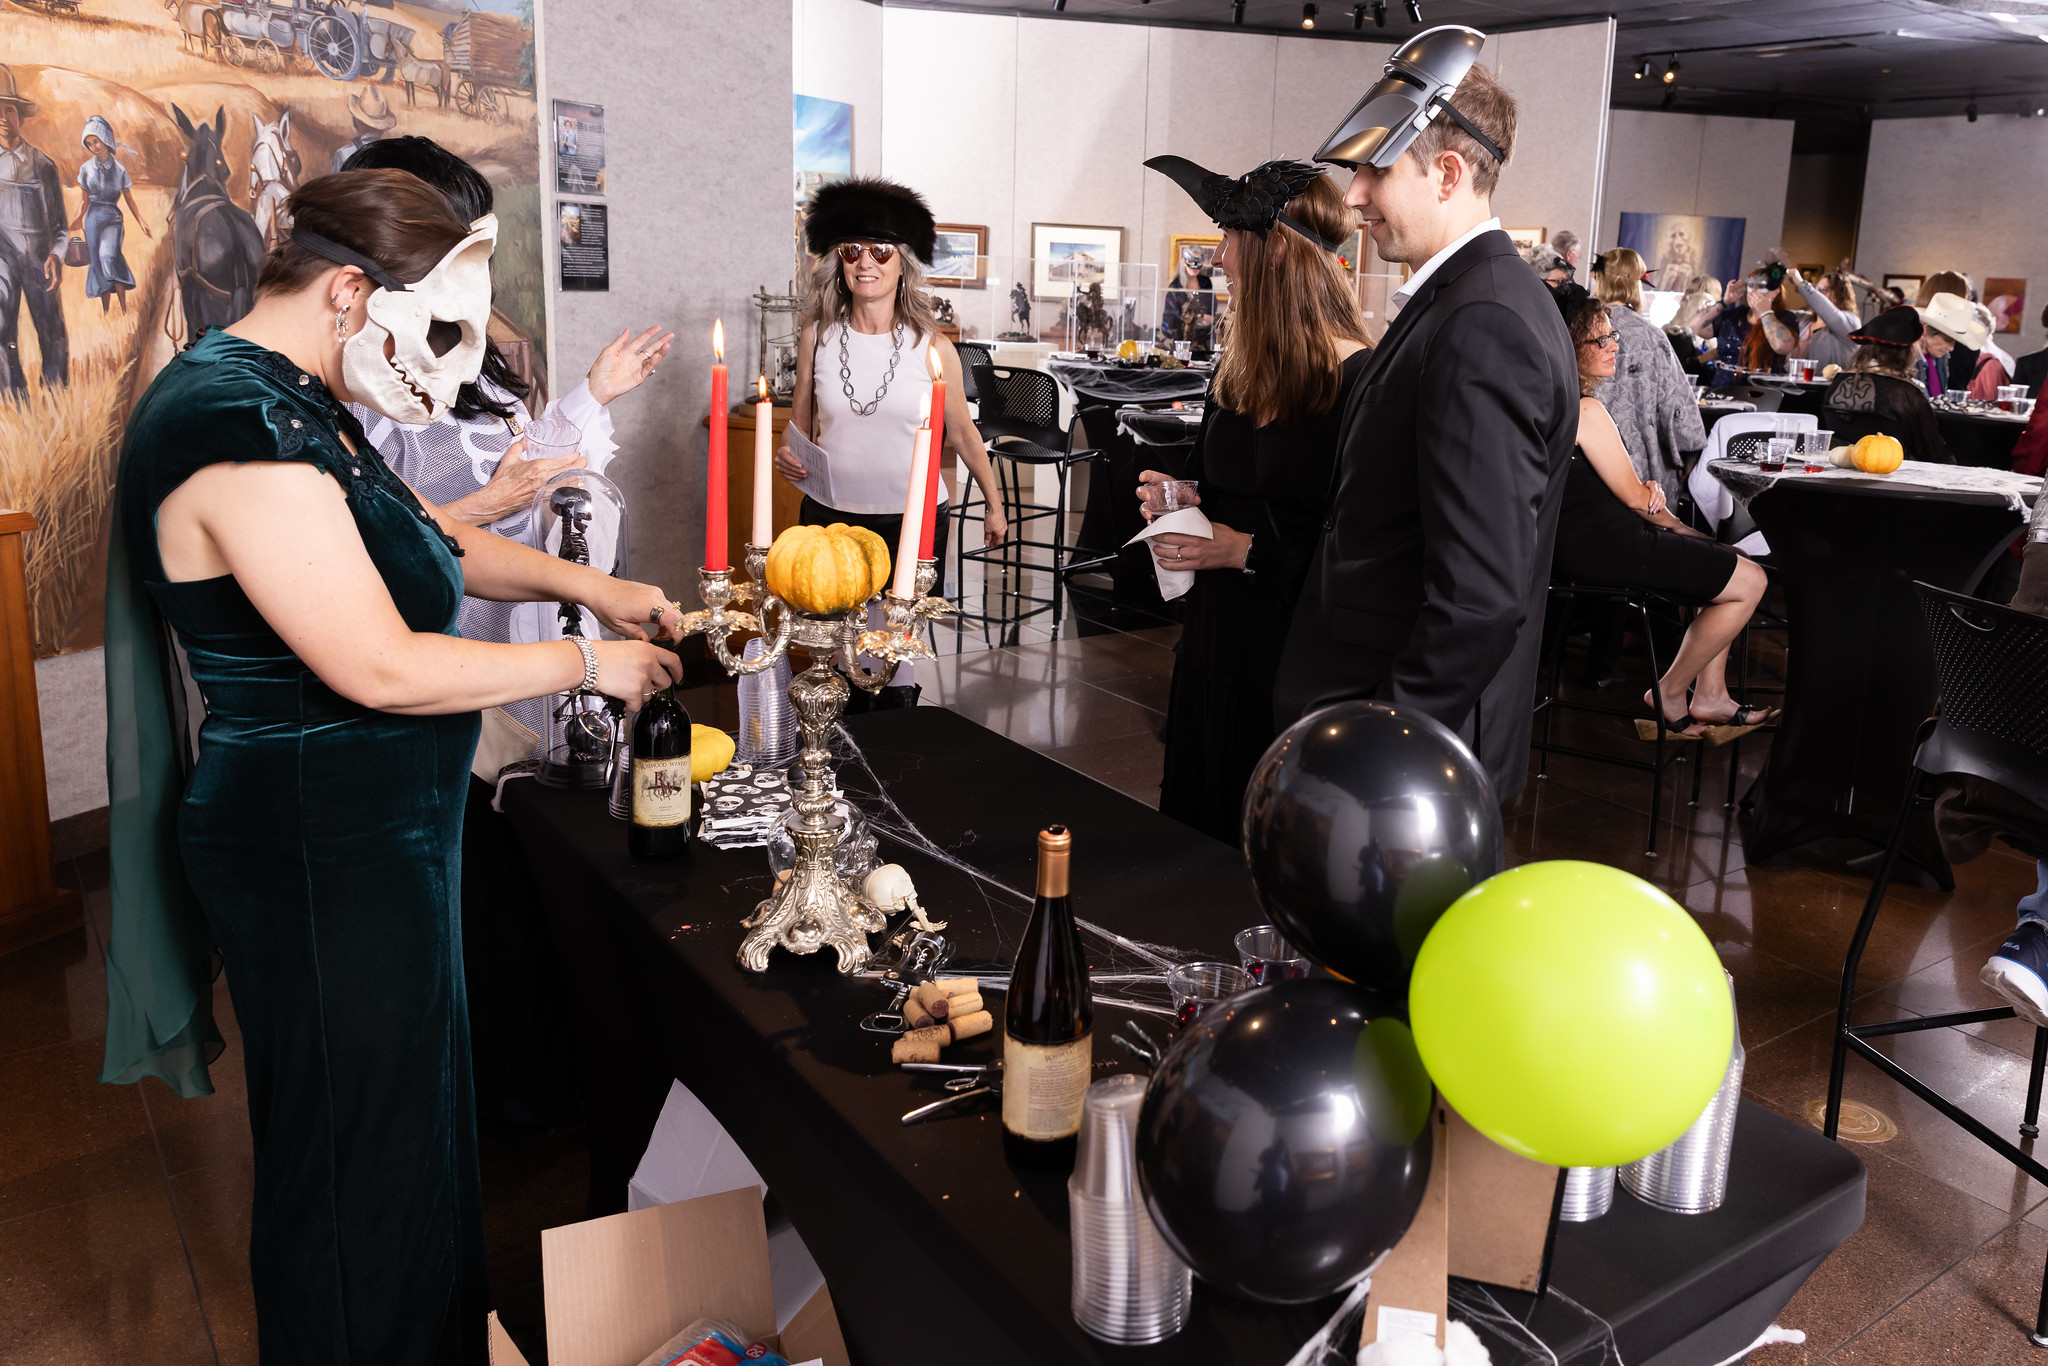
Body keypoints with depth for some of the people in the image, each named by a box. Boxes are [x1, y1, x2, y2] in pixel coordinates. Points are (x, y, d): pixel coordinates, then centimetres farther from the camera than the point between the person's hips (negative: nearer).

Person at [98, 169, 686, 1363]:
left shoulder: (295, 404, 8)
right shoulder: (242, 428, -25)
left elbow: (428, 538, 19)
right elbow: (383, 669, -27)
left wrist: (585, 583, 7)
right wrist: (588, 664, -16)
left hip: (368, 832, 11)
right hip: (322, 859, -11)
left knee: (414, 1119, 25)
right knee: (365, 1166, 9)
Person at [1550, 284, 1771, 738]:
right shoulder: (1586, 410, -21)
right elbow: (1634, 498, -14)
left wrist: (1645, 488, 0)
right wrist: (1670, 519, 6)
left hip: (1570, 539, 11)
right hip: (1597, 547, -11)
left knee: (1725, 560, 22)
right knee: (1749, 581, -2)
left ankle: (1710, 696, 21)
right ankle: (1669, 694, 10)